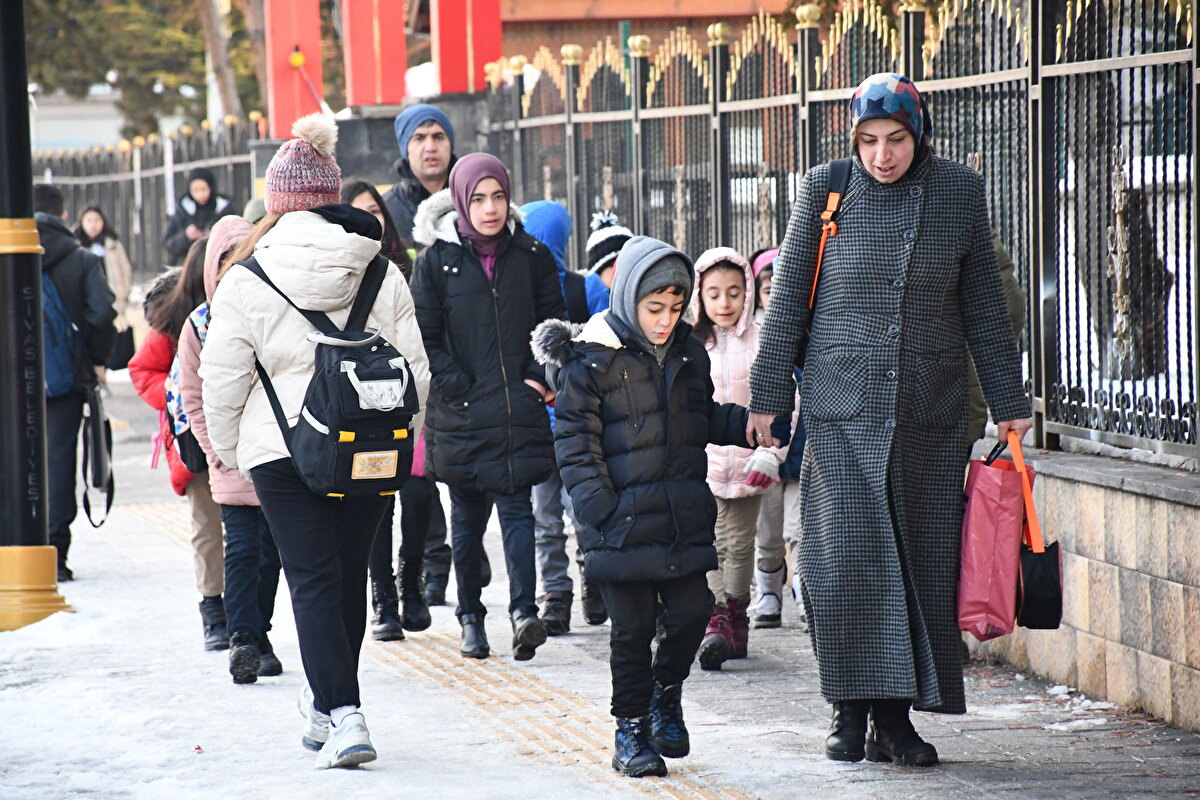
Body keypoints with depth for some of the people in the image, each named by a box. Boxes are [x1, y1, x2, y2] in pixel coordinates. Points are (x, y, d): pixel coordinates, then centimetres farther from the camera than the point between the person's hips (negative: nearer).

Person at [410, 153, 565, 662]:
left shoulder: (531, 256, 5)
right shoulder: (437, 260, 0)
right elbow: (424, 338, 0)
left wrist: (540, 378, -3)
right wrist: (460, 388, -8)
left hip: (519, 410, 0)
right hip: (460, 414, 0)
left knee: (516, 507, -11)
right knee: (466, 517, 7)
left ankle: (523, 610, -21)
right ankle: (470, 616, 16)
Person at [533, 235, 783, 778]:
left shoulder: (688, 353, 10)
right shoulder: (591, 359, -7)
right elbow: (575, 440, -7)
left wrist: (744, 425, 6)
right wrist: (600, 508, -14)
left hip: (682, 520, 5)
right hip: (624, 523, -5)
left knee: (691, 613, 2)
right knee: (633, 627, 1)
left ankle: (665, 692, 29)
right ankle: (631, 728, 14)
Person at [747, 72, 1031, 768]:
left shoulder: (959, 193, 3)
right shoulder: (827, 189, -1)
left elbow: (984, 306, 10)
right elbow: (788, 298, 5)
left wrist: (1009, 401, 10)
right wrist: (768, 393, 5)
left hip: (931, 410, 2)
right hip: (842, 405, -2)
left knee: (924, 560, 1)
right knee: (846, 558, -7)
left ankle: (896, 717, 7)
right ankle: (852, 711, 3)